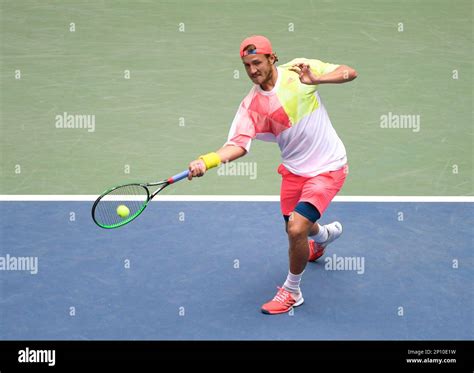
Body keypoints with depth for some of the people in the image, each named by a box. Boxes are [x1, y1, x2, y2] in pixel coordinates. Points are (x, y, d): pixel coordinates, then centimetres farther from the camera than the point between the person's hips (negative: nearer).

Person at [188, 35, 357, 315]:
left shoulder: (298, 69, -12)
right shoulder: (251, 105, -7)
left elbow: (350, 73, -12)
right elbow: (239, 144, -17)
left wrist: (315, 79, -30)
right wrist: (207, 161, -35)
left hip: (328, 168, -4)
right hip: (294, 170, 5)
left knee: (297, 228, -18)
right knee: (296, 227, 19)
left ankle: (292, 292, 9)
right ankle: (326, 234, 60)